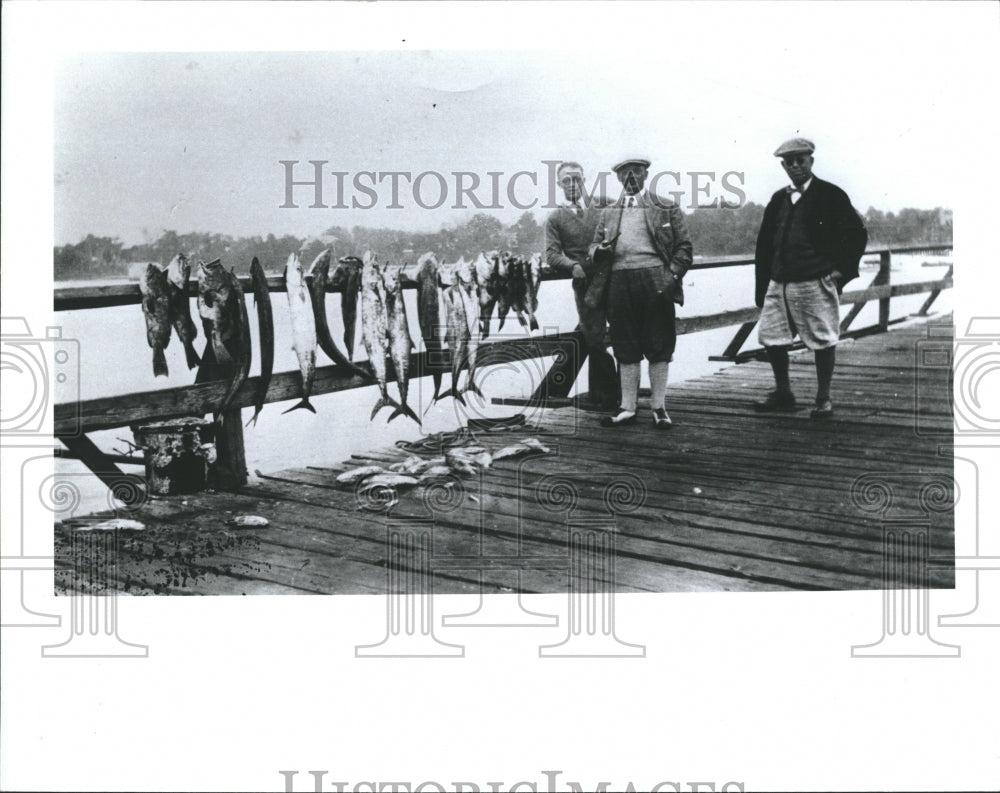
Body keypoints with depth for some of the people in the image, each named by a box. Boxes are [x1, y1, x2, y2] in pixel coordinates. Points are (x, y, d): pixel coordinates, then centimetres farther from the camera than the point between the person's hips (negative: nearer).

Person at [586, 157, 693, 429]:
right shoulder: (608, 214, 19)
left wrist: (672, 276, -8)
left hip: (655, 281, -2)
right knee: (626, 348, 5)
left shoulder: (667, 209, 10)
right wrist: (599, 250, -4)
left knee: (659, 347, 0)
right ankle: (628, 408, 12)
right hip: (619, 282, 3)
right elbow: (594, 246, 20)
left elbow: (684, 247, 6)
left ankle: (659, 407, 9)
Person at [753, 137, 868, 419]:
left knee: (823, 341, 0)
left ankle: (823, 399, 12)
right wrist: (762, 289, 11)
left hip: (817, 282, -5)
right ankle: (782, 394, 21)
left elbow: (857, 234, 2)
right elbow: (764, 245, 15)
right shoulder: (778, 200, 13)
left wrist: (841, 269, -5)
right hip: (779, 283, 5)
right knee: (771, 338, 6)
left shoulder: (830, 195, -1)